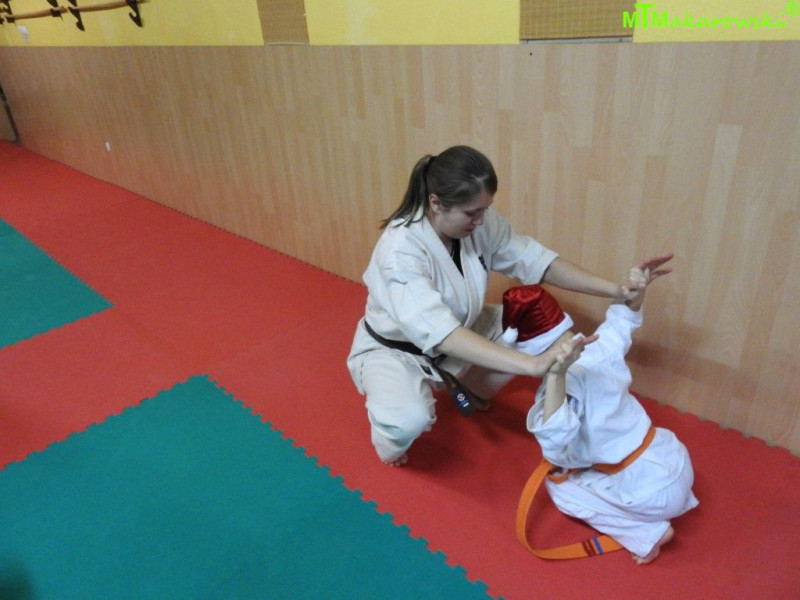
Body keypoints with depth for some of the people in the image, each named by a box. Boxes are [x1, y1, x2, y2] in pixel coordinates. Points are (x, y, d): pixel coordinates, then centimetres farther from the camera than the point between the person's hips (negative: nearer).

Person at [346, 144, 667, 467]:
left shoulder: (480, 222, -16)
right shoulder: (399, 250, -36)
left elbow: (534, 260, -10)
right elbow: (439, 333, -47)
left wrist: (614, 289, -21)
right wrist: (532, 364, -55)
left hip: (461, 331, 7)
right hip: (394, 349, -6)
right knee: (409, 419, -37)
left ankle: (466, 387, 17)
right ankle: (389, 439, 3)